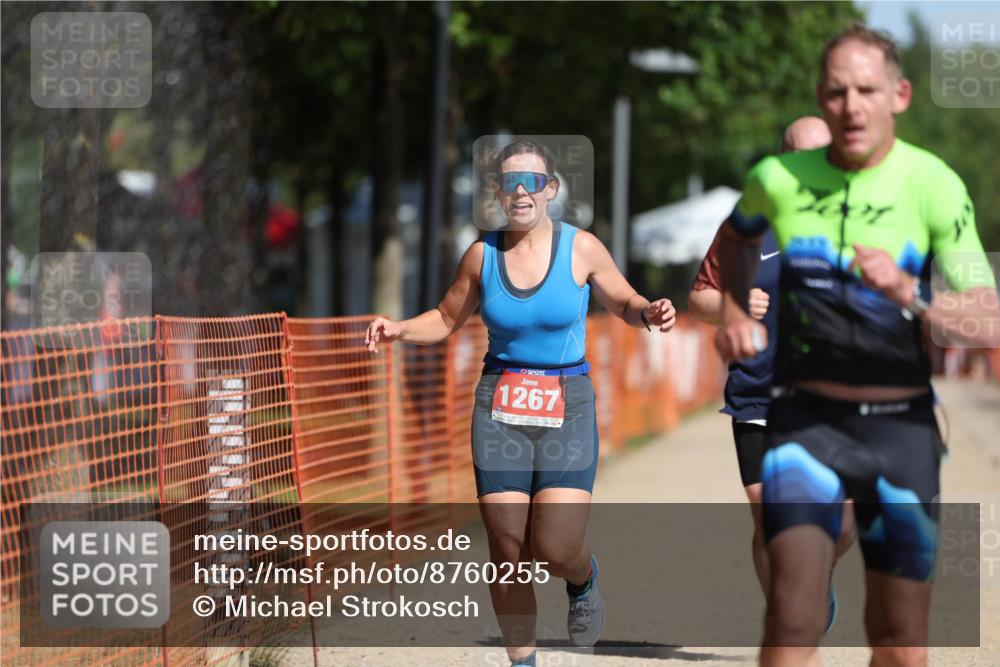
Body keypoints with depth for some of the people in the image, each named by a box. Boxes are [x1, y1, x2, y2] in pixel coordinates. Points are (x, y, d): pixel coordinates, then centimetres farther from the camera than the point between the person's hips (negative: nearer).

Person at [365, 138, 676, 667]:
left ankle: (584, 580, 24)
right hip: (499, 406, 2)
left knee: (556, 551, -13)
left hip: (566, 405, -2)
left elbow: (623, 304, 10)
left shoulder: (581, 248, -3)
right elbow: (446, 319, 15)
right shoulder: (482, 255, 3)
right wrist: (399, 330, -3)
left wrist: (649, 314, -12)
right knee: (508, 552, -2)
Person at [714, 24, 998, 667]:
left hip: (902, 426, 0)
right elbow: (738, 232, 24)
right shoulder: (779, 179, -3)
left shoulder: (935, 186, -9)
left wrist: (907, 294, -30)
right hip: (806, 420, 0)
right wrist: (736, 311, 12)